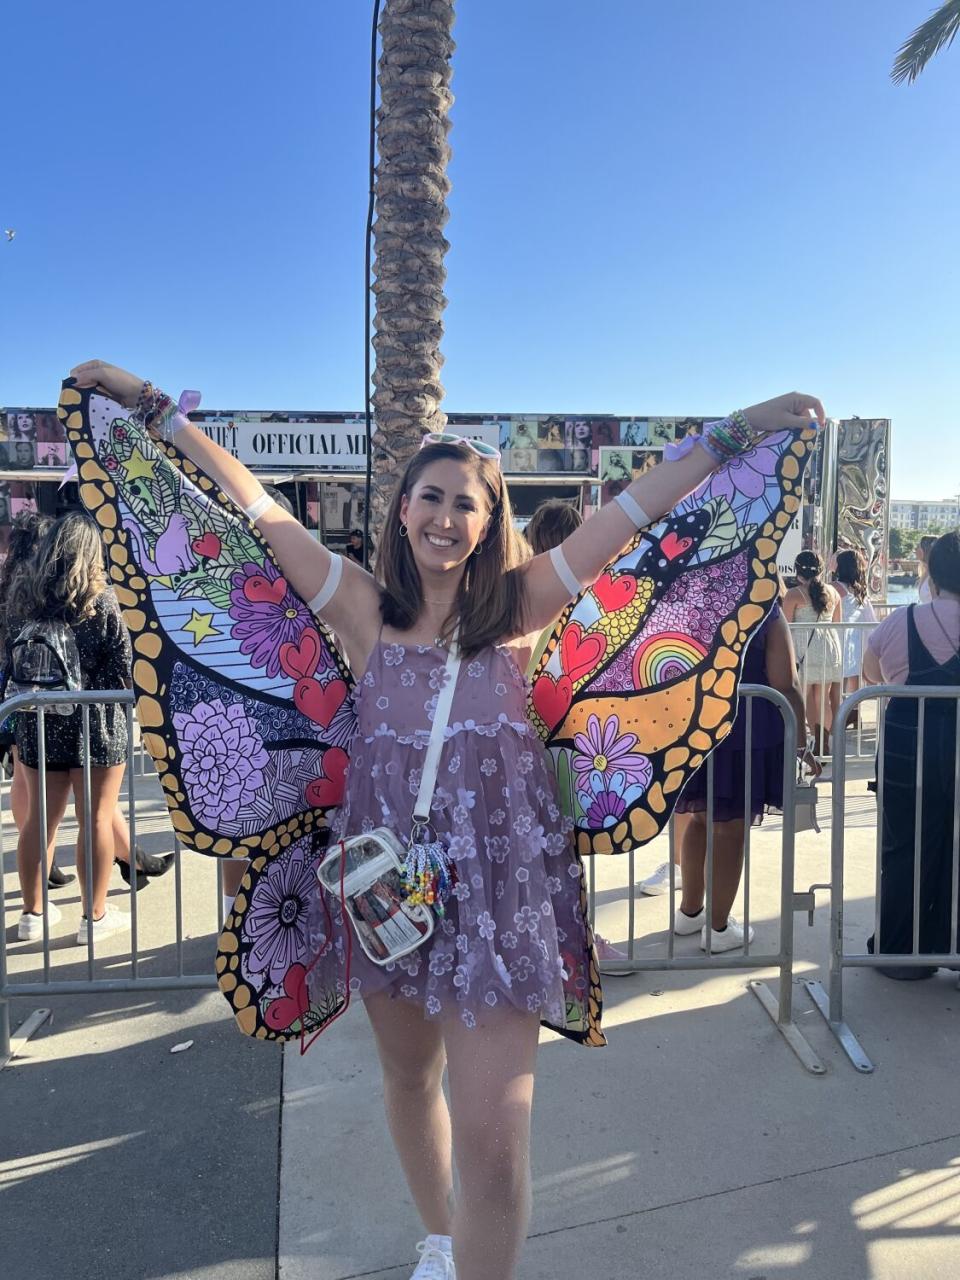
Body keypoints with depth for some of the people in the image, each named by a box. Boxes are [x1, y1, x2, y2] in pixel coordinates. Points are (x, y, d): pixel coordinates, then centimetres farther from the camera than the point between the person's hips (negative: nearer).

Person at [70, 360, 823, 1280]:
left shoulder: (518, 604, -2)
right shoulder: (364, 607, -1)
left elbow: (631, 510, -3)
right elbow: (253, 504, 2)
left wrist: (740, 427, -1)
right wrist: (155, 407, 6)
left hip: (500, 879, -2)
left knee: (493, 1130, -6)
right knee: (408, 1081, 22)